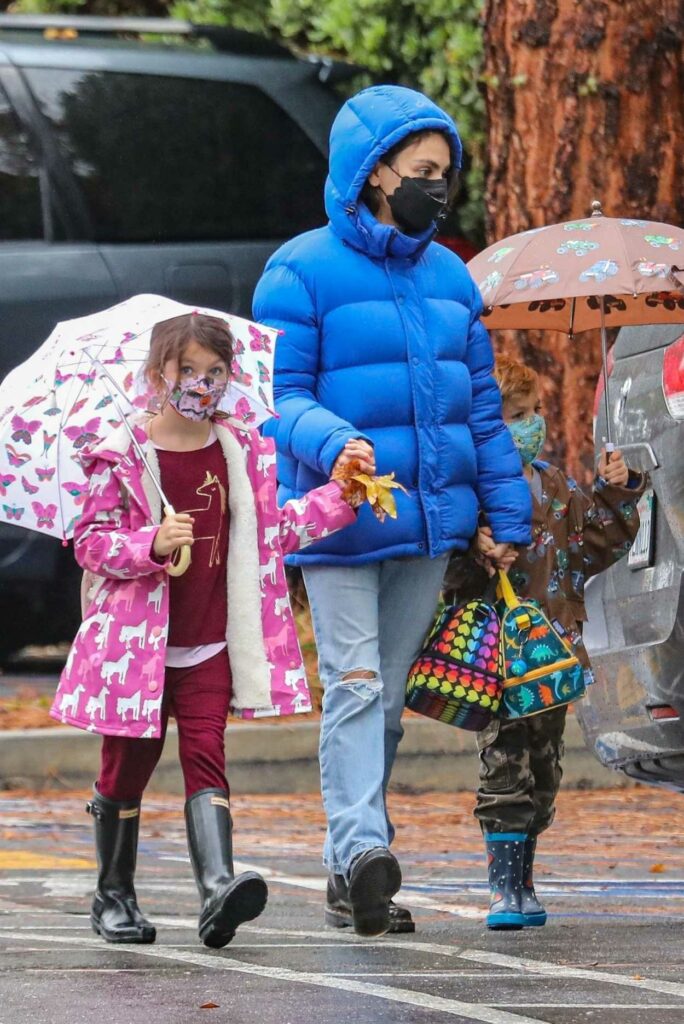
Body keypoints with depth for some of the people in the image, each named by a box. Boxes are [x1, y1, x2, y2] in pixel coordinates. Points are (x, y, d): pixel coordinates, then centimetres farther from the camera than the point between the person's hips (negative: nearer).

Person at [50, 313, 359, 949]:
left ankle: (218, 886, -25)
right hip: (137, 642, -2)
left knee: (205, 759, -10)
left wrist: (336, 496, 7)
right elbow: (91, 542, -6)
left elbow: (274, 532, 16)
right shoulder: (121, 458, -5)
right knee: (127, 767, 7)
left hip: (210, 645, 2)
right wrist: (153, 544, -23)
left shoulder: (244, 454, 7)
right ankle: (114, 895, 23)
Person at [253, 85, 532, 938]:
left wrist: (506, 515, 13)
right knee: (354, 684, -15)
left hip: (430, 516, 6)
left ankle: (350, 879, 13)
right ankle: (362, 848, -24)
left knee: (389, 693, 8)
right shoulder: (302, 272, -5)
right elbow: (282, 395, -8)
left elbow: (482, 405, 17)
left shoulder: (450, 277, 13)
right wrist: (332, 444, -28)